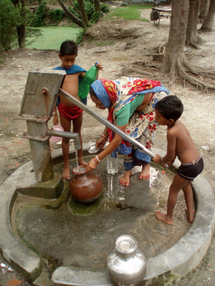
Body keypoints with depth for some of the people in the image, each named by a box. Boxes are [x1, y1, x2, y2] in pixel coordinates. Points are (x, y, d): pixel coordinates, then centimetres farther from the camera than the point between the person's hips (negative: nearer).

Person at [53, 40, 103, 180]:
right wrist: (55, 114, -1)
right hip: (64, 109, -2)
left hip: (78, 107, 3)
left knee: (78, 134, 20)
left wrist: (96, 69, -11)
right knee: (66, 137, 9)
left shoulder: (77, 69, 0)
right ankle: (66, 166, 23)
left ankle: (81, 159, 39)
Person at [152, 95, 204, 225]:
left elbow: (170, 156, -14)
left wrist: (160, 160, 4)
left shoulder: (172, 132, -27)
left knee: (173, 190, 15)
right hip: (199, 162, 9)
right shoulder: (178, 122, -2)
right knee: (186, 184, 32)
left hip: (189, 168, -9)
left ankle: (169, 218, 37)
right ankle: (190, 214, 49)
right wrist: (170, 160, 11)